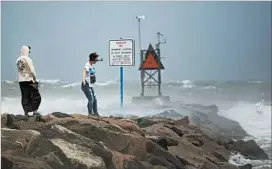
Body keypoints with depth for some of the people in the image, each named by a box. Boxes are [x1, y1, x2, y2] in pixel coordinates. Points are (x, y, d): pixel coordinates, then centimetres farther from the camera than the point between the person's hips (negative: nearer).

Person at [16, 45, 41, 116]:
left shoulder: (18, 60, 7)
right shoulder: (28, 59, -14)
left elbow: (19, 70, 9)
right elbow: (32, 71, -15)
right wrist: (34, 79, -5)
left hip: (21, 81, 6)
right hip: (29, 80, -6)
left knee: (24, 97, 8)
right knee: (36, 96, 4)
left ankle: (26, 112, 7)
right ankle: (34, 111, 0)